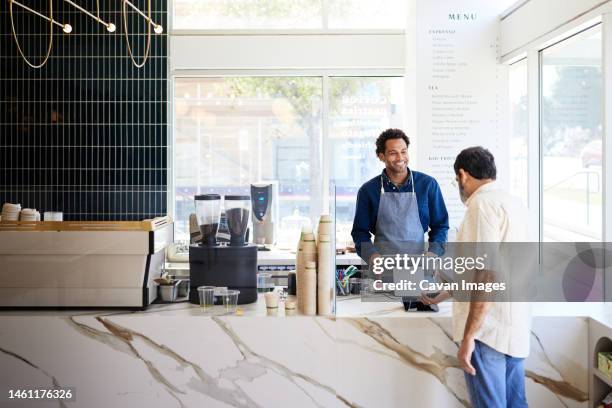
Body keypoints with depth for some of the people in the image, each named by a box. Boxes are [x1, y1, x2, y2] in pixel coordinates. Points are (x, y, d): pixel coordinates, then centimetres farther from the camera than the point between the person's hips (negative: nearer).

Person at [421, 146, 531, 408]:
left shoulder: (483, 203, -12)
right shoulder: (512, 202, 15)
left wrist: (468, 337, -19)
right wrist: (441, 296, 32)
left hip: (488, 328, -9)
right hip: (515, 327, 9)